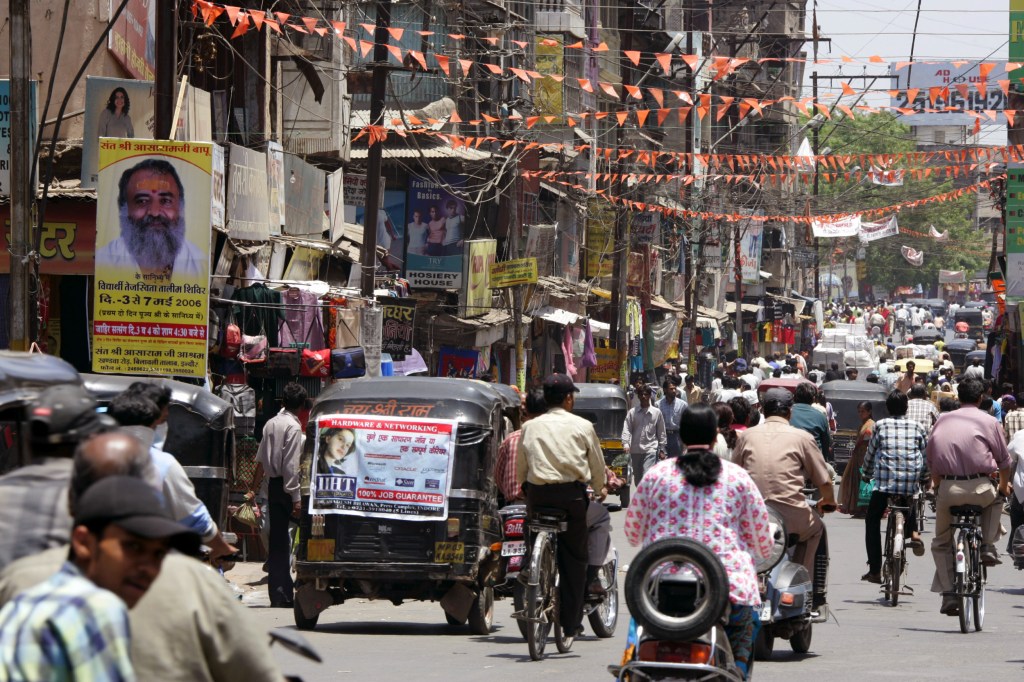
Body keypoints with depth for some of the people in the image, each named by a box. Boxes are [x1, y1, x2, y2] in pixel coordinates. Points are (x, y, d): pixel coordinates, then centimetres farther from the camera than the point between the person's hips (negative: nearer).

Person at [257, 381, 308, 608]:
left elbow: (261, 458, 14)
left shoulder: (271, 424, 10)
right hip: (286, 487, -7)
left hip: (272, 485, 7)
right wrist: (296, 497, -16)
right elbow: (292, 465, -17)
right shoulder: (293, 427, -13)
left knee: (277, 540, 7)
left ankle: (278, 594, 6)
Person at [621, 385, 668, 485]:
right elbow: (627, 429, 0)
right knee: (637, 479, 13)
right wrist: (625, 443, -17)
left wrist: (662, 449, 6)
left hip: (651, 449, -3)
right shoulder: (632, 412, 5)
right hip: (635, 450, 3)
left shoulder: (656, 412, 3)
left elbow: (661, 432, 7)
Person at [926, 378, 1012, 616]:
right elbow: (1004, 460, 13)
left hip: (948, 489, 1)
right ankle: (988, 546, 21)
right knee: (995, 499, 36)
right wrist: (1004, 486, 31)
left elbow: (930, 459, 20)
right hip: (979, 488, -1)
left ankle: (948, 594, 7)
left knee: (941, 543, 17)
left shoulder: (942, 420, 16)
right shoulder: (988, 421, 8)